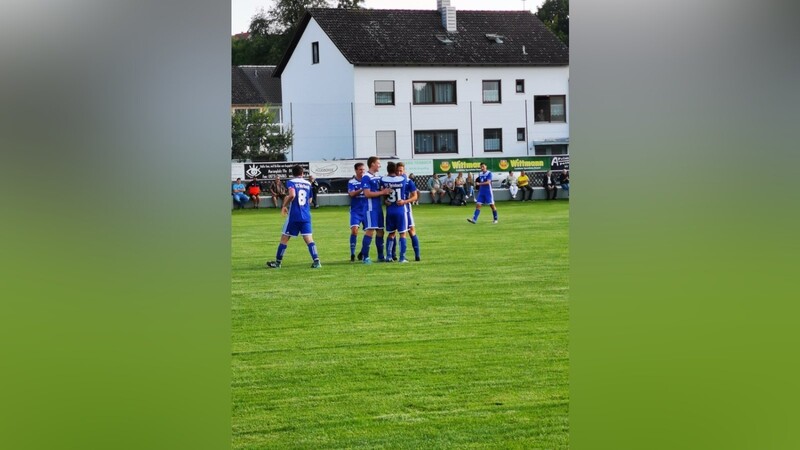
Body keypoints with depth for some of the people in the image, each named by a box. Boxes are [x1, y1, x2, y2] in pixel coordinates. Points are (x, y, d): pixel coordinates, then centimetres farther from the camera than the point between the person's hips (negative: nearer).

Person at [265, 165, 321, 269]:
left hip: (293, 216, -3)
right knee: (309, 239, -1)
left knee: (284, 238, 8)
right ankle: (316, 261, -16)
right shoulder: (308, 184, 11)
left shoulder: (291, 182, -5)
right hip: (306, 216, 4)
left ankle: (277, 262, 16)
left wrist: (284, 206, -9)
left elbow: (292, 195, -23)